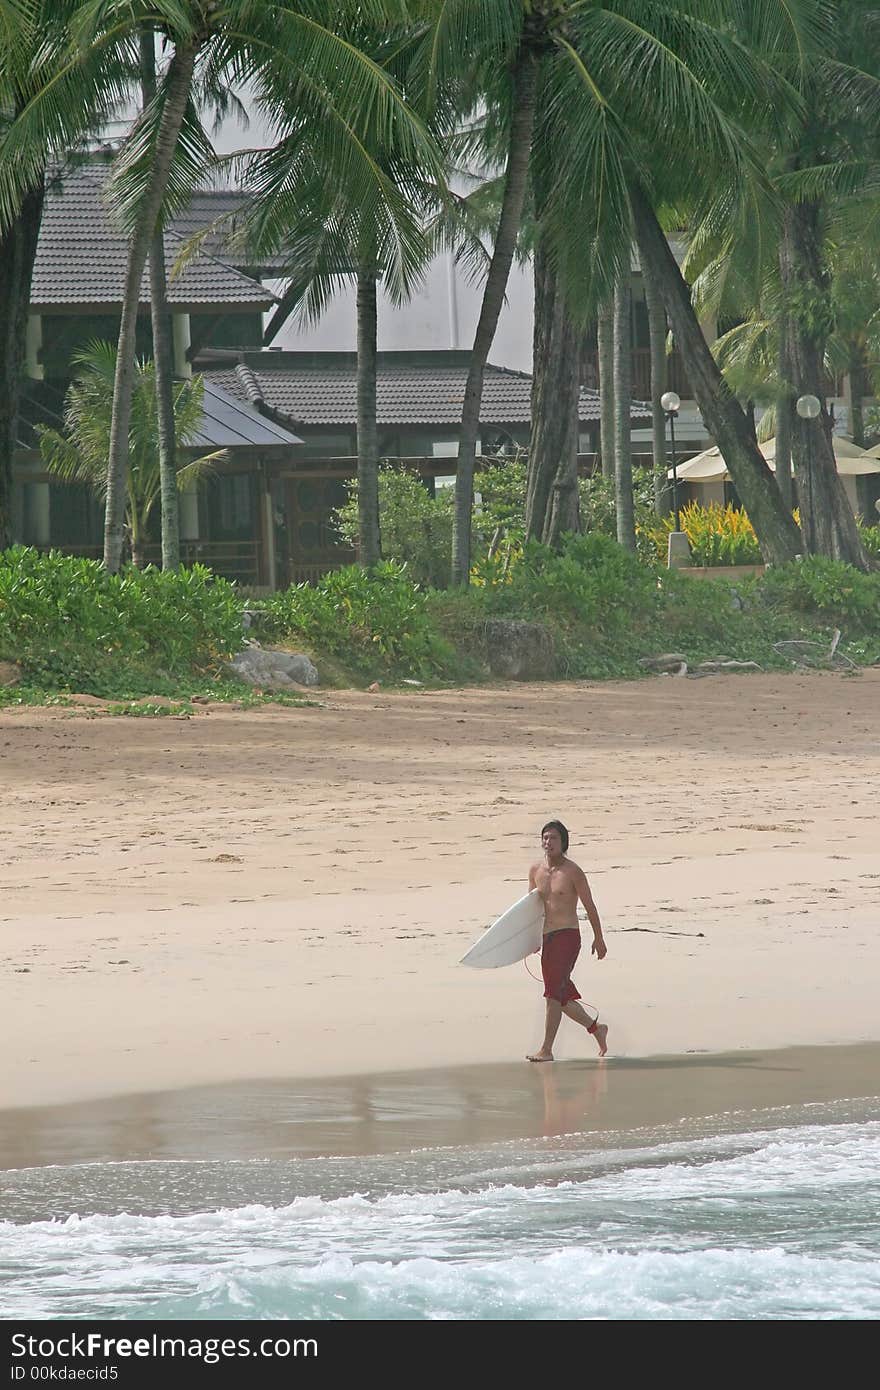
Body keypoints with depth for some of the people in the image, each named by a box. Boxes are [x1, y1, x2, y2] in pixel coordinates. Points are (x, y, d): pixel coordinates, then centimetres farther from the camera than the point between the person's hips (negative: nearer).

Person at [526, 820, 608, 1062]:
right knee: (562, 996, 13)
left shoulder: (572, 872, -7)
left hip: (568, 936, -7)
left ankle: (546, 1049, -16)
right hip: (547, 938, 7)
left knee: (554, 993, -15)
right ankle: (596, 1028, 33)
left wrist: (598, 939, 4)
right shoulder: (536, 870, 9)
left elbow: (589, 906, 0)